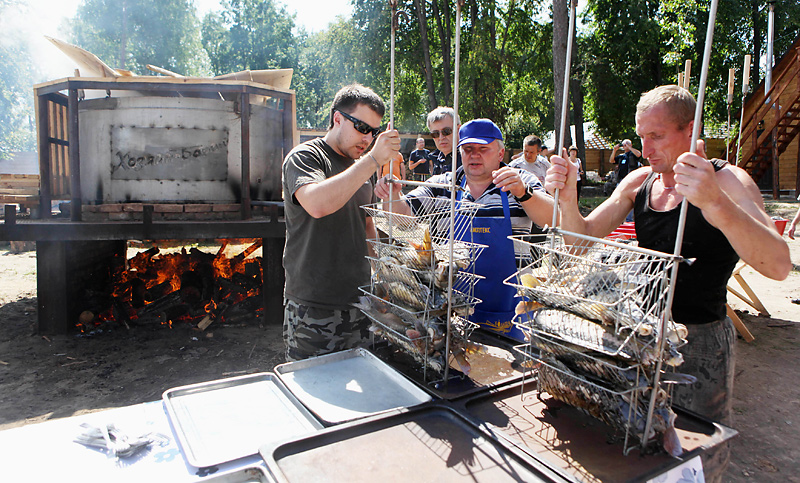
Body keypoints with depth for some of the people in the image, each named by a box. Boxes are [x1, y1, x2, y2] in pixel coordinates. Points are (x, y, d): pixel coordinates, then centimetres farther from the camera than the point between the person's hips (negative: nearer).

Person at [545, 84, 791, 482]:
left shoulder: (727, 181, -14)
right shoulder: (639, 181, 2)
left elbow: (779, 266, -29)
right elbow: (584, 237, 0)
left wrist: (714, 202, -46)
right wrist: (567, 196, -21)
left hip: (700, 341, -5)